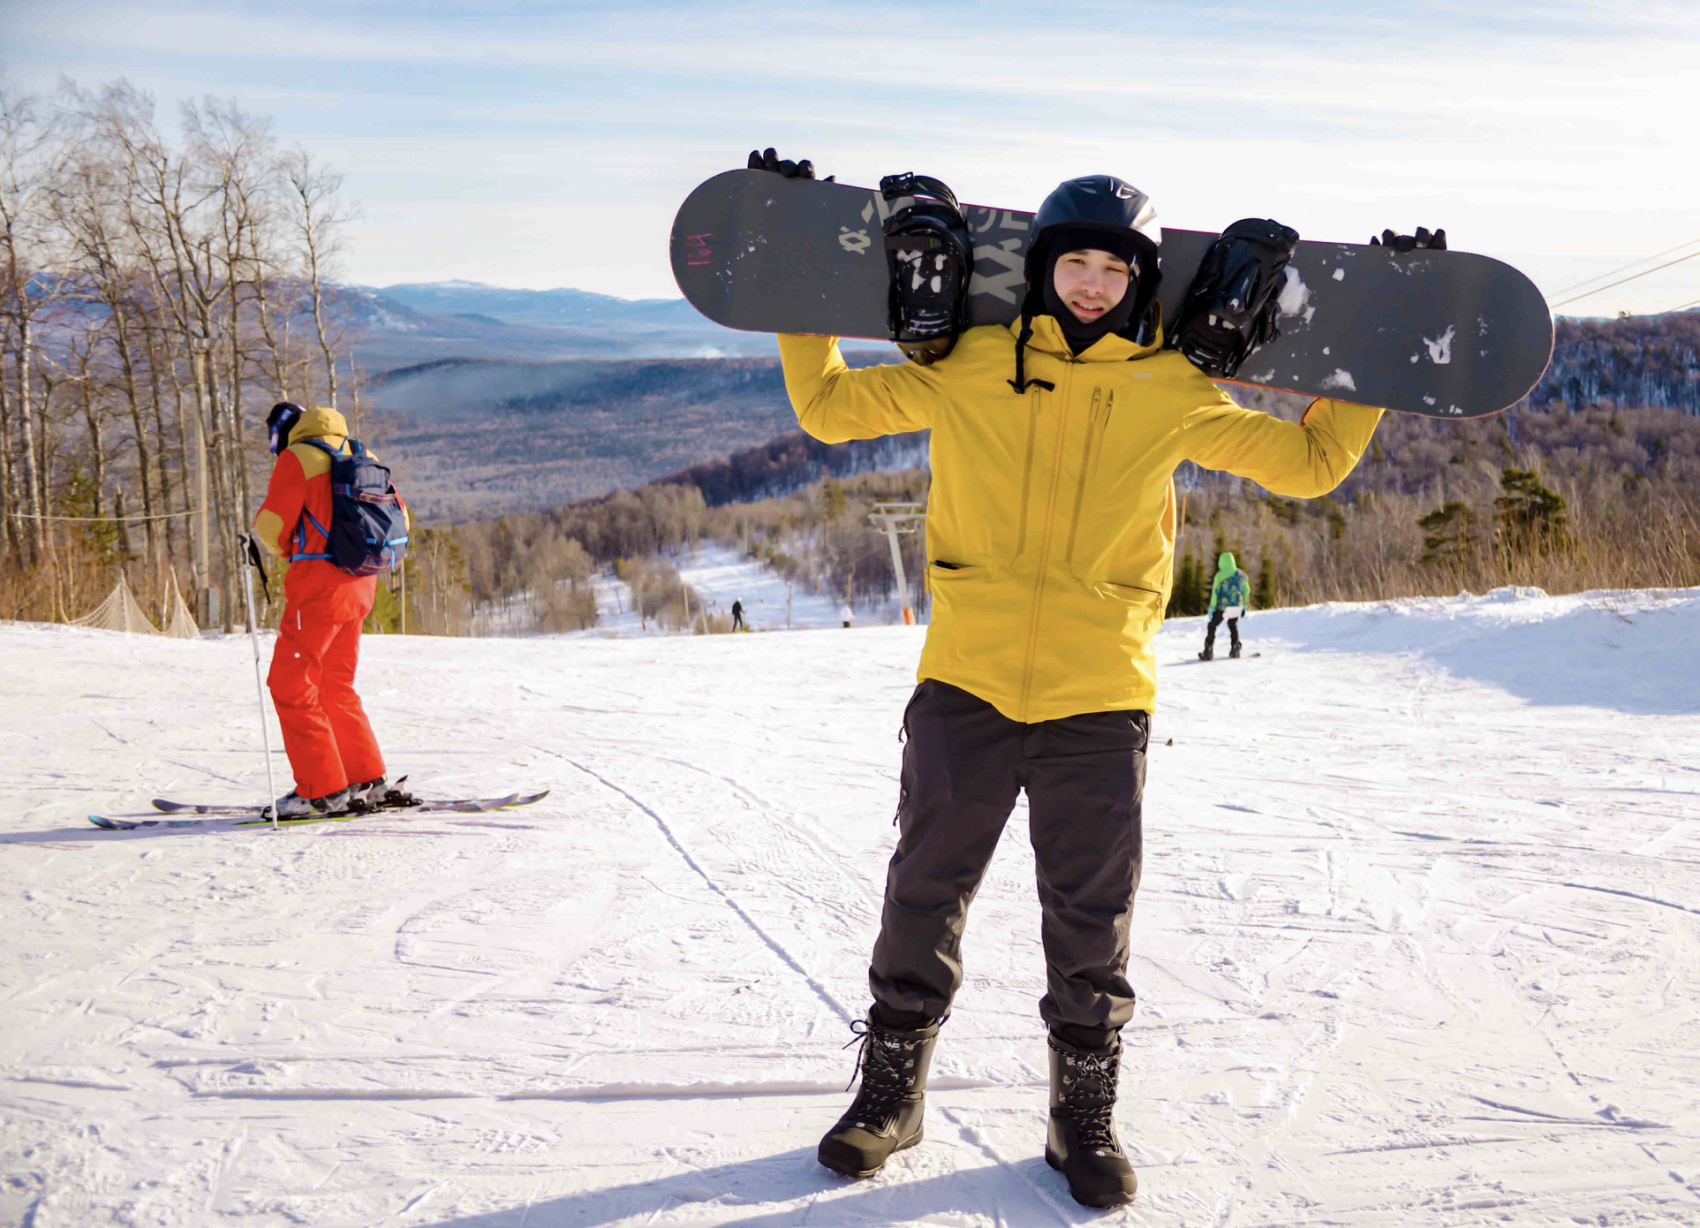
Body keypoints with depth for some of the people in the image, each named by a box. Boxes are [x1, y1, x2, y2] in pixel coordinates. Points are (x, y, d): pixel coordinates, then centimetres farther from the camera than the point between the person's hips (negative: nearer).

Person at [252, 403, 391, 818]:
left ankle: (322, 790, -3)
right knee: (335, 685, 18)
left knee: (290, 685, -1)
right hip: (361, 585, 8)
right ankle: (367, 779, 19)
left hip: (319, 585, -8)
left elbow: (272, 525, -10)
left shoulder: (297, 458, -6)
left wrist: (282, 548, 12)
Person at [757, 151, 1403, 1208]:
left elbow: (1310, 460, 13)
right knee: (925, 896, 9)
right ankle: (892, 1093, 27)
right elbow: (829, 407, 14)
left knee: (1092, 921, 8)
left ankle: (1085, 1118, 26)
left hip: (1101, 696, 0)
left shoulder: (1171, 392, 4)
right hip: (966, 683, 0)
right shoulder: (970, 368, 4)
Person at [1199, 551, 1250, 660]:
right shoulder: (1241, 574, 4)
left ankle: (1208, 652, 4)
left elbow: (1215, 592, -12)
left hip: (1222, 606, -4)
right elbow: (1246, 590, 11)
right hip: (1237, 606, 4)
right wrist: (1244, 606, 20)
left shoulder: (1220, 575, -12)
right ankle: (1235, 649, 20)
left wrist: (1211, 607, -7)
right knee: (1233, 625, 26)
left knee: (1212, 626, 9)